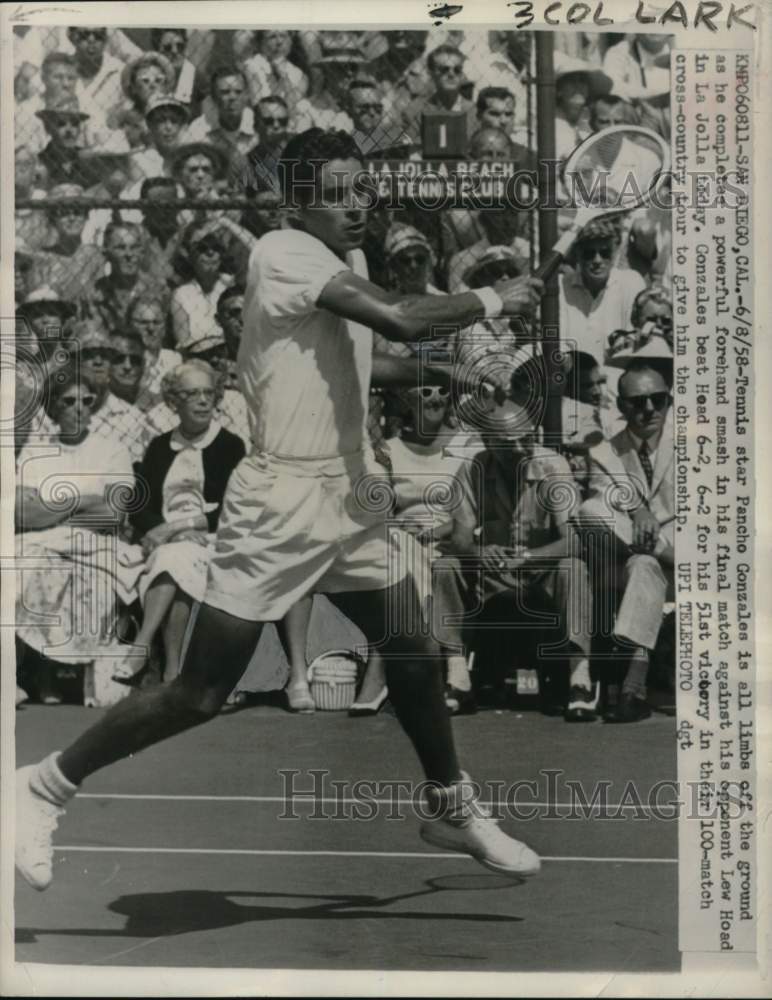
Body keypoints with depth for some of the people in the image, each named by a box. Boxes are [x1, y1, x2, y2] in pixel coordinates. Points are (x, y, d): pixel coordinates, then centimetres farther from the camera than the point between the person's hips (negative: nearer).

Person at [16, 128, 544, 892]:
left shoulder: (348, 260, 13)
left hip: (346, 500, 8)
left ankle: (453, 812, 32)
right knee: (200, 696, -3)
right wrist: (491, 299, -13)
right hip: (279, 503, -8)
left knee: (415, 653, 12)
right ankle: (45, 786, 15)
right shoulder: (283, 254, -15)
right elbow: (401, 321, -26)